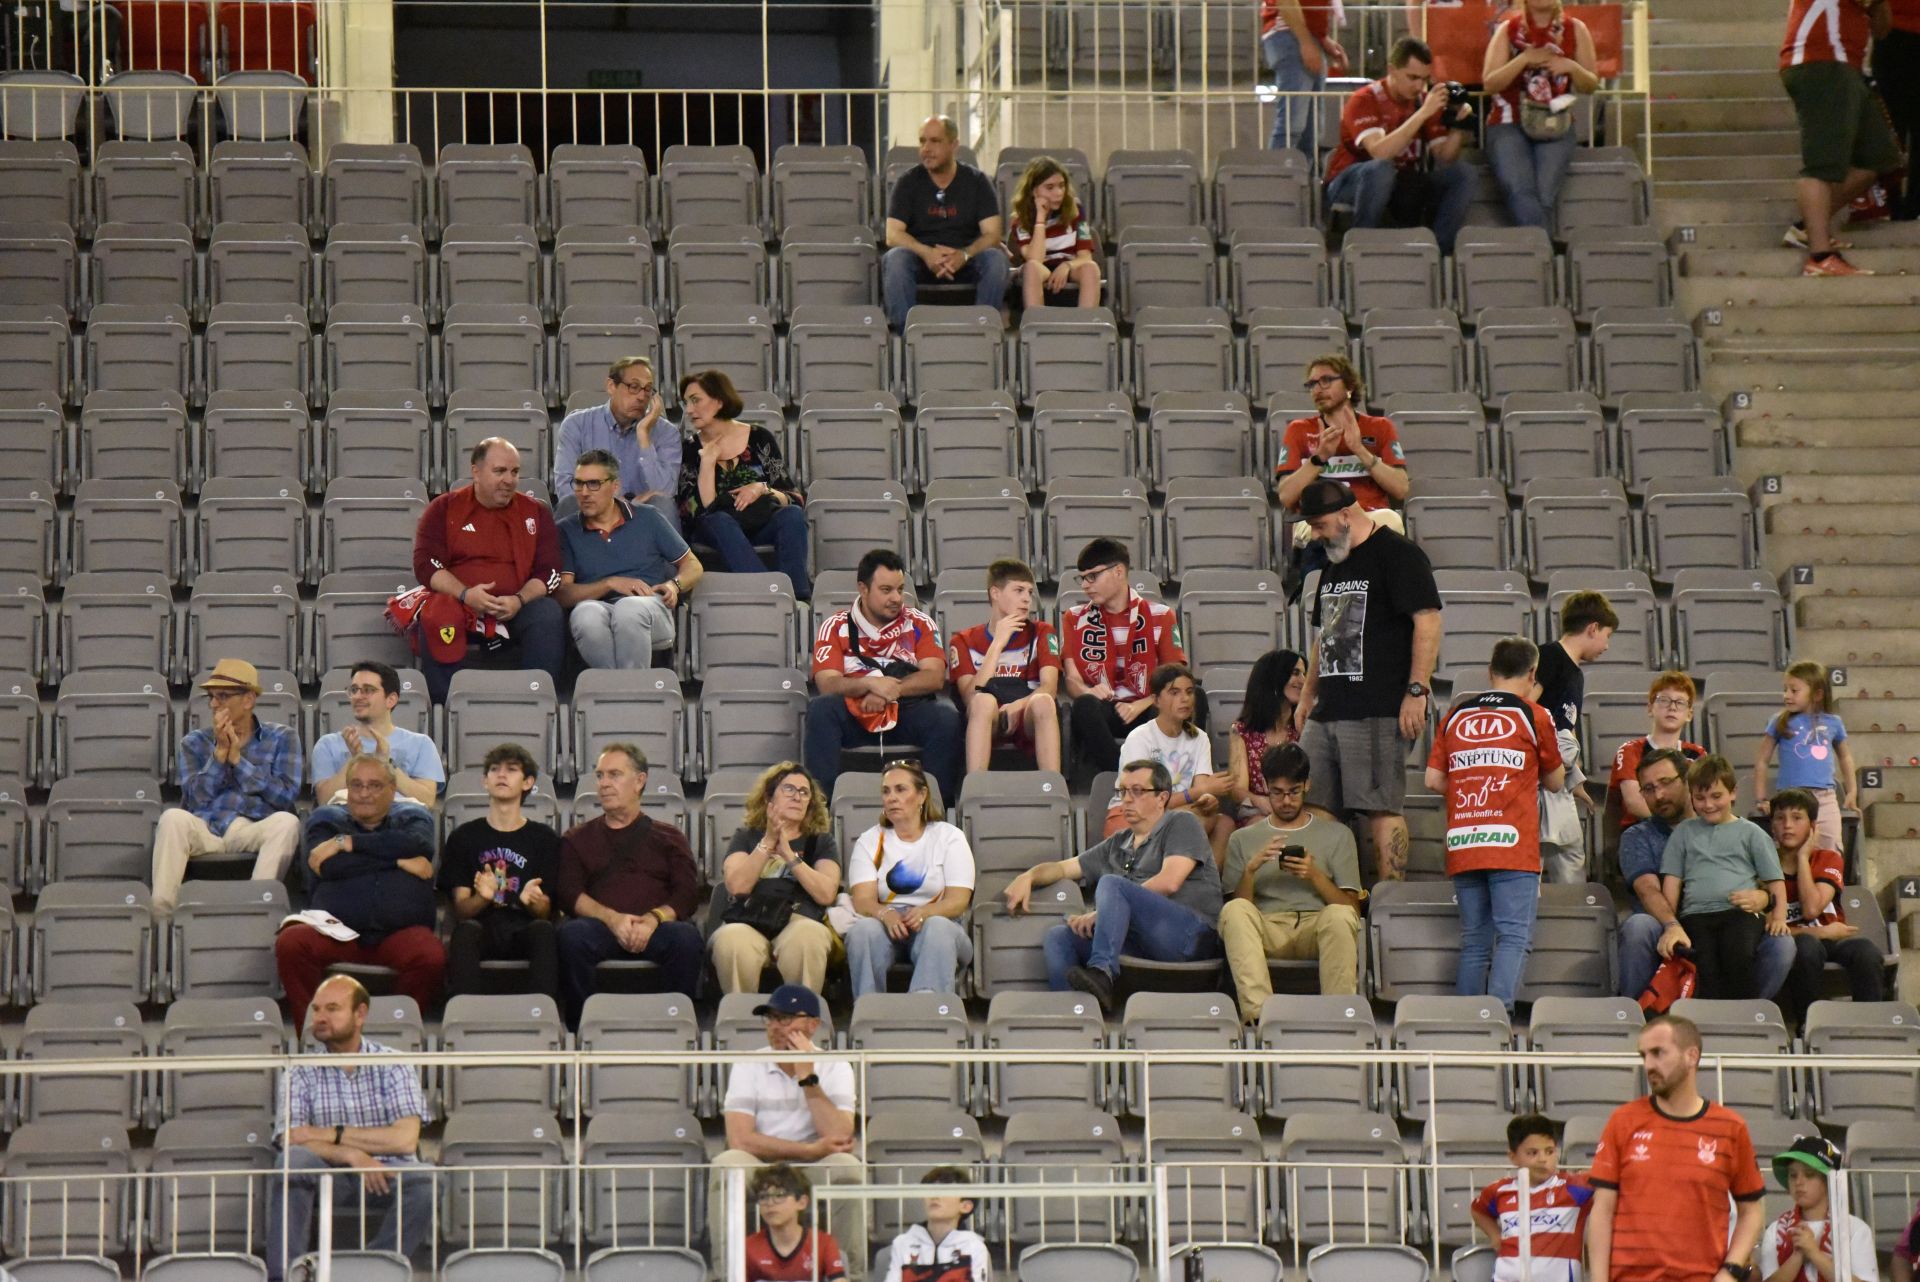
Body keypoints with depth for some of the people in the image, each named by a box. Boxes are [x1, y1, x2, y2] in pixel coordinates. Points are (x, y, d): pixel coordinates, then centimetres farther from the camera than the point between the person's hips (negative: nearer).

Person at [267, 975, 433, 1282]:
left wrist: (332, 1135, -9)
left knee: (424, 1178, -32)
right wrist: (352, 1155, -19)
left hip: (386, 1176, -1)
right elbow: (290, 1139, -6)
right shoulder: (303, 1073, 9)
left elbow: (405, 1139, -9)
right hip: (326, 1178, 1)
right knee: (290, 1161, -30)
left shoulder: (393, 1065, 5)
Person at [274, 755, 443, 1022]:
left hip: (400, 932, -1)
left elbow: (415, 844, -6)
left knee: (432, 958, -34)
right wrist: (398, 861, -1)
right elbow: (329, 866, -2)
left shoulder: (413, 817, 21)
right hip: (337, 930, 1)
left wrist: (348, 842, -4)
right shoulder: (326, 819, 21)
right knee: (290, 943, -30)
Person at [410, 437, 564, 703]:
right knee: (435, 617, -34)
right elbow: (425, 564, 0)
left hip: (515, 610, 1)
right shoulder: (443, 509, 10)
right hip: (458, 605, -1)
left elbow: (549, 571, 6)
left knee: (548, 614, -30)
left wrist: (519, 600, -15)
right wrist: (465, 595, -18)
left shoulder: (535, 512, 14)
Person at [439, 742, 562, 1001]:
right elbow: (461, 910, 7)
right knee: (466, 931, -35)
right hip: (483, 927, 0)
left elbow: (546, 912, 9)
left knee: (543, 930, -35)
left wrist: (532, 900, -16)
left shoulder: (545, 839, 15)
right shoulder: (463, 837, 15)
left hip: (523, 930, 0)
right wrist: (482, 897, -18)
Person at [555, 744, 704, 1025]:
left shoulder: (668, 837, 24)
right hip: (601, 926, 0)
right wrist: (612, 918, -12)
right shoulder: (577, 839, 25)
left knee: (686, 936, -35)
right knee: (571, 934, -35)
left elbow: (687, 894, 9)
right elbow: (568, 894, 9)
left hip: (656, 929, 0)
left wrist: (654, 919, -13)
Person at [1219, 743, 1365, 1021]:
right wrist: (1251, 869, -4)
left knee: (1340, 916, -36)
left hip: (1317, 928, 0)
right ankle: (1257, 1013, -48)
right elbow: (1236, 907, 13)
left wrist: (1315, 876, -5)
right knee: (1234, 911, -34)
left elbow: (1351, 907, 11)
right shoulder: (1244, 839, 23)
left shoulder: (1337, 834, 20)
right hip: (1267, 931, 1)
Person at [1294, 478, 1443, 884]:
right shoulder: (1334, 565, 21)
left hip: (1378, 712, -9)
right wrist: (1307, 695, 25)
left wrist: (1416, 691, -18)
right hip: (1327, 711, 9)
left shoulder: (1398, 555, -6)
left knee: (1381, 808, -11)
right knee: (1312, 808, 6)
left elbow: (1428, 621, -13)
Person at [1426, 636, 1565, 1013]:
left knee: (1473, 941, 10)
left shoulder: (1455, 716, 13)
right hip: (1512, 844, -4)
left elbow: (1433, 780, 10)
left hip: (1462, 846, 4)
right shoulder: (1533, 716, 3)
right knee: (1514, 936, -7)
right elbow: (1555, 781, 13)